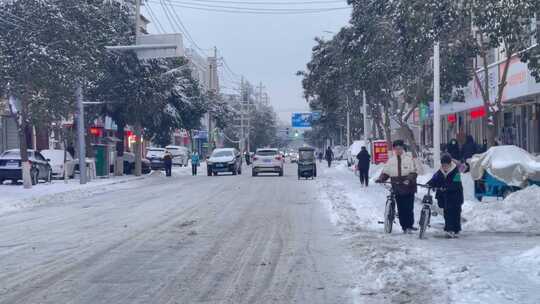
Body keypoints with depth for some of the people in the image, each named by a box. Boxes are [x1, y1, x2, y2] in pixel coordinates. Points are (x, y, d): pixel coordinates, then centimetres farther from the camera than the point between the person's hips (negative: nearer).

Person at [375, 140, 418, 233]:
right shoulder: (391, 160, 7)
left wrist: (409, 179, -23)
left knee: (409, 208, -4)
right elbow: (386, 172, 11)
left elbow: (414, 172, -7)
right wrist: (381, 179, -6)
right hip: (397, 188, 3)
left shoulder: (409, 158, -3)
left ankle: (409, 226, 8)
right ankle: (404, 227, 14)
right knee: (401, 209, 5)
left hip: (409, 188, -3)